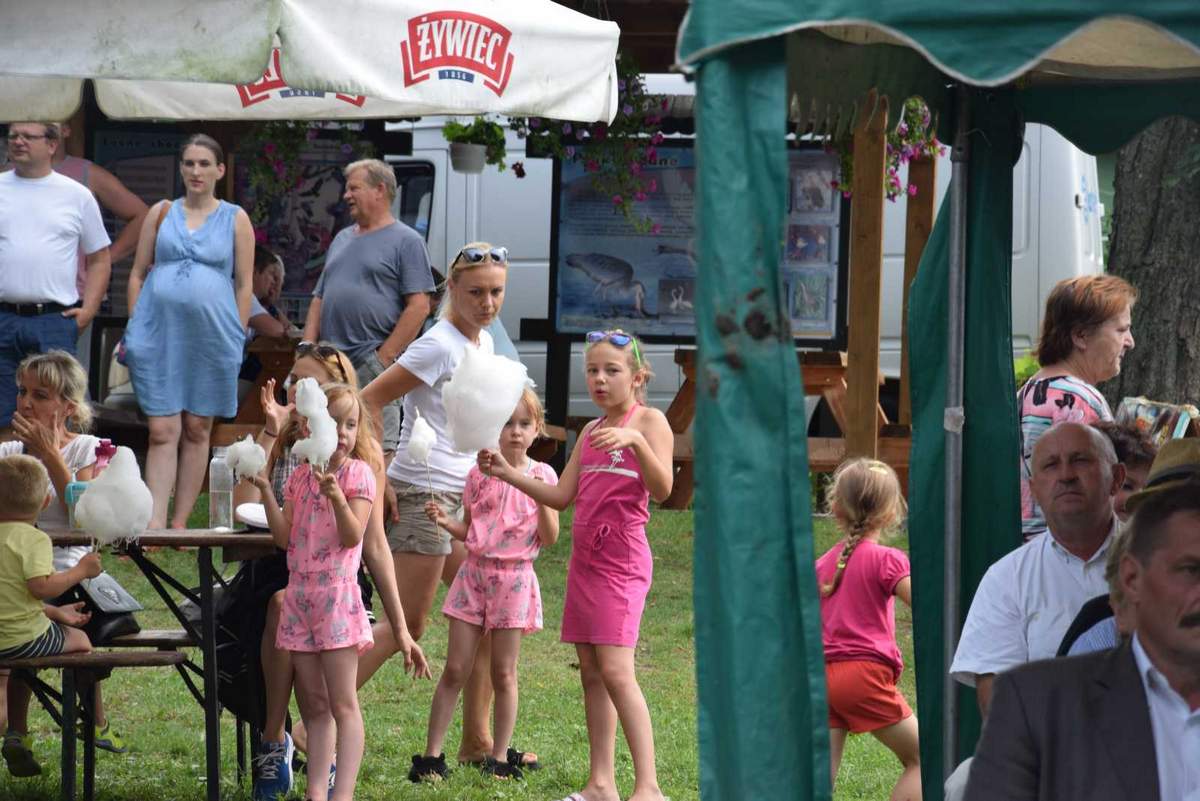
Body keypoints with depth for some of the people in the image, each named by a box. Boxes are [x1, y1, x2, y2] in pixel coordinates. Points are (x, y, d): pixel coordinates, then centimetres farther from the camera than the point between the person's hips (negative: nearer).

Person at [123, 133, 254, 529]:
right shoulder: (161, 212, 8)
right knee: (162, 432, -5)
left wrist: (238, 337, -1)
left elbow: (243, 284, 4)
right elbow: (137, 274, 9)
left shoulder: (235, 219, 5)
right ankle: (155, 524, -10)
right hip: (159, 333, 0)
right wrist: (134, 330, 3)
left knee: (197, 431, 6)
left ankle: (180, 523, 12)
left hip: (211, 335, 0)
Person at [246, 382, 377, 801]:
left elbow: (353, 536, -14)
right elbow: (285, 537, 5)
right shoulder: (301, 477, 11)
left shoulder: (358, 473, -4)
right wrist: (265, 491, -4)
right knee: (314, 705, 8)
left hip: (337, 595, -6)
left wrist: (336, 497, -30)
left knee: (342, 703, -7)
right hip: (299, 594, 6)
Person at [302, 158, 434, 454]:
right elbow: (319, 299, 23)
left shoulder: (406, 241, -1)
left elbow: (419, 306, -9)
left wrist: (384, 357, -15)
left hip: (373, 365, -7)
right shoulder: (342, 239, 22)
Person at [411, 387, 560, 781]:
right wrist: (444, 521, -9)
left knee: (503, 672, 3)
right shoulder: (480, 474, 4)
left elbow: (549, 537, -3)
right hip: (475, 572, 1)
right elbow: (468, 531, 11)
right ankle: (431, 755, 3)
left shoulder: (543, 476, 0)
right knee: (455, 669, 0)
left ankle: (499, 757, 11)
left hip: (514, 578, -1)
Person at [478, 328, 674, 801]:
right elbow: (561, 497, 16)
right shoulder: (590, 431, 16)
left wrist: (635, 440, -33)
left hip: (622, 558, -8)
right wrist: (507, 473, 6)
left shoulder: (649, 421, -5)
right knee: (590, 671, 6)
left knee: (615, 669, -15)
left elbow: (662, 488, -18)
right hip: (585, 558, 8)